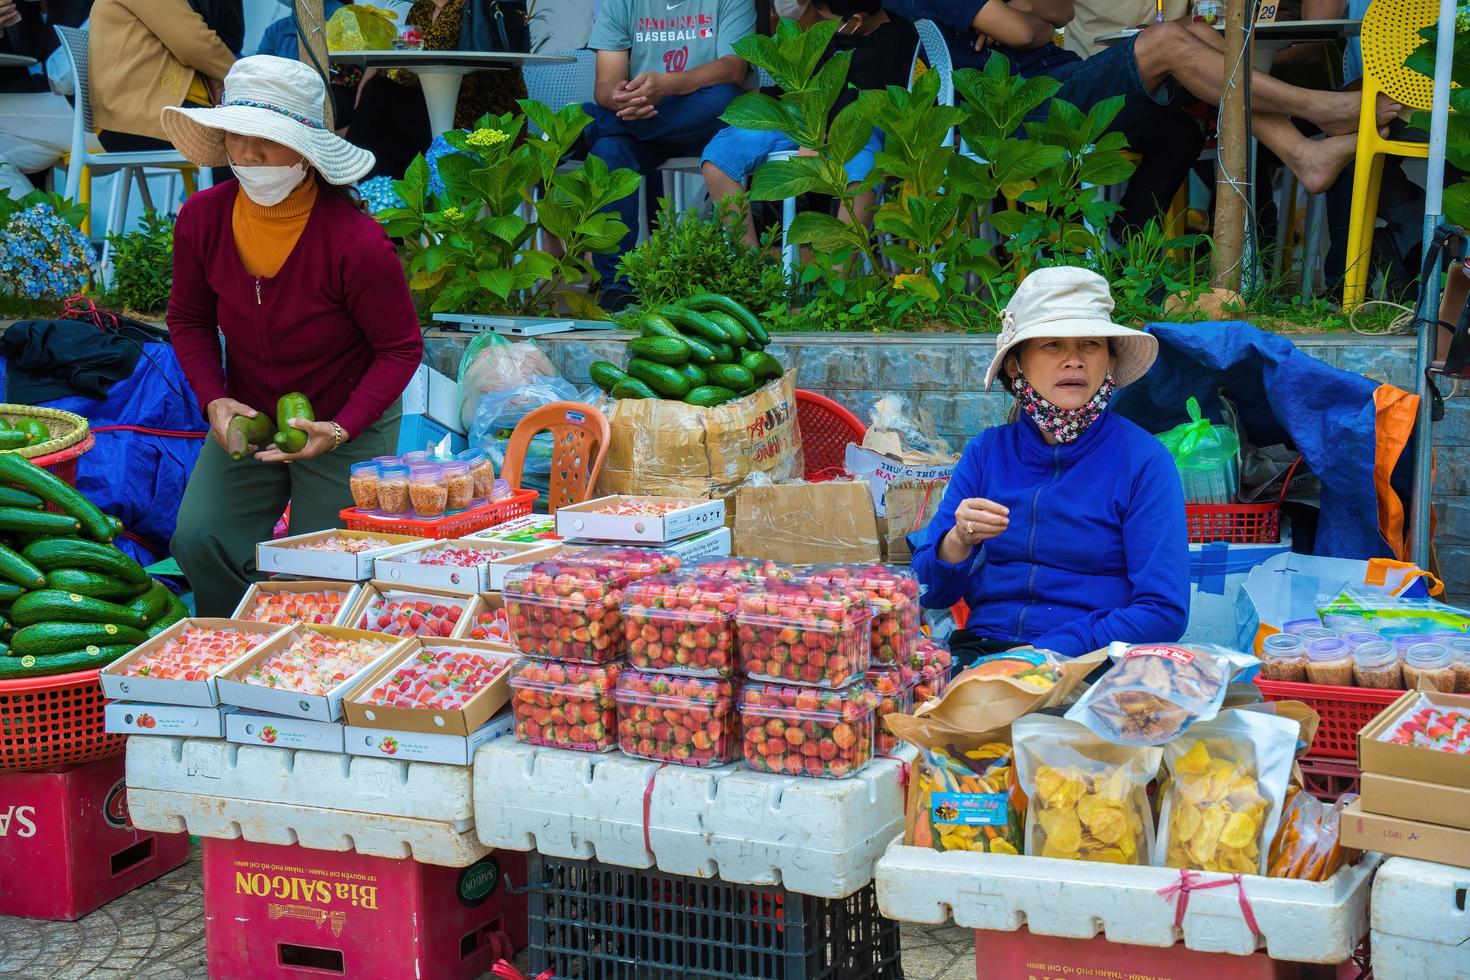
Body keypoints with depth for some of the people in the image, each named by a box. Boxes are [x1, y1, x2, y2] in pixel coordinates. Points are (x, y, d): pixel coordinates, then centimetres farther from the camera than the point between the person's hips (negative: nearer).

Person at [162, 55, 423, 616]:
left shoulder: (356, 243, -27)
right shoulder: (201, 218, -13)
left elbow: (400, 349, -15)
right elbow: (189, 319, 4)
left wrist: (340, 430, -26)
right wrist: (214, 400, -13)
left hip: (348, 426, -4)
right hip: (247, 416, 4)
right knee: (200, 540, -11)